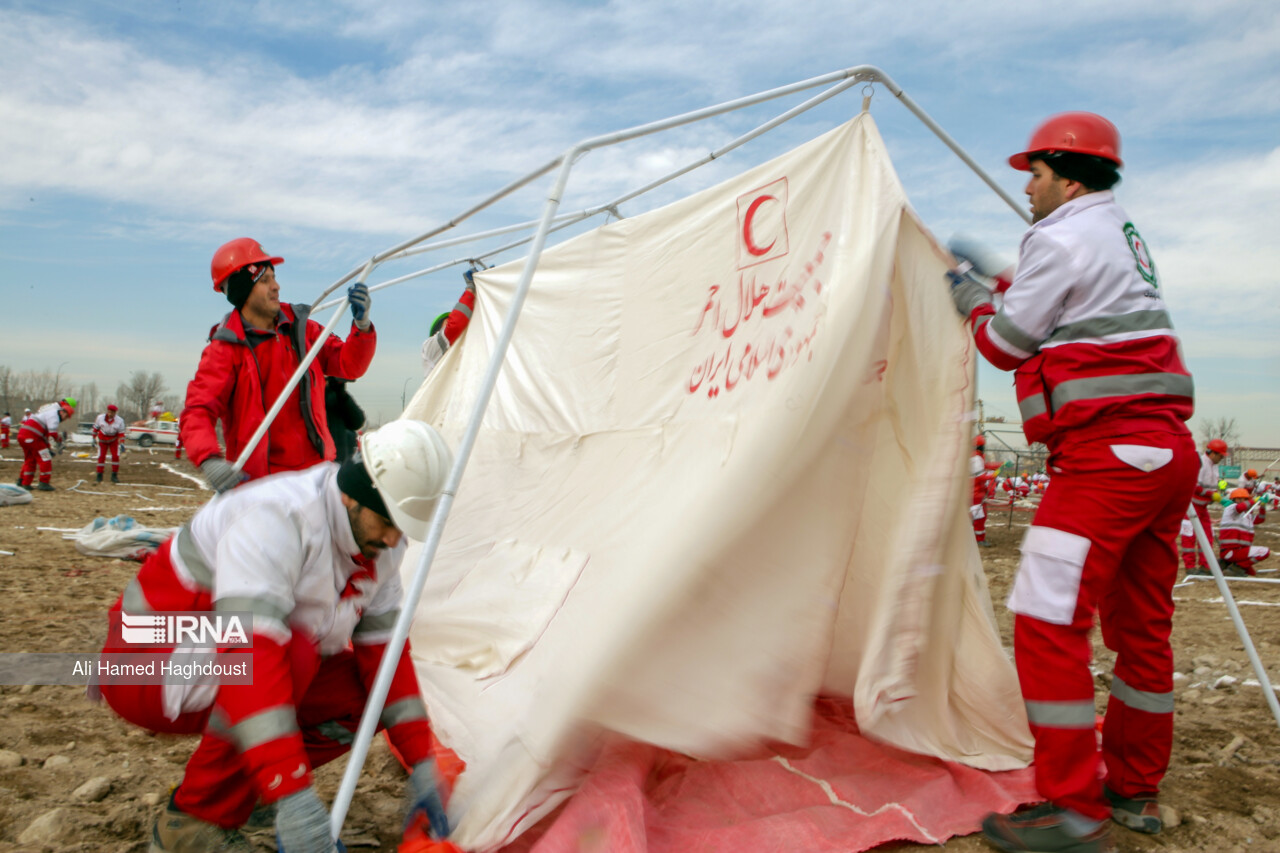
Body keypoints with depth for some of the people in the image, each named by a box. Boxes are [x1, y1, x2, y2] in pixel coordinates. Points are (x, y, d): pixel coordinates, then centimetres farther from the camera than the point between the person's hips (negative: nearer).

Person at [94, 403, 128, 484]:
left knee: (116, 456, -9)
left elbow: (121, 433, -12)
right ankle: (99, 476, 9)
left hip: (114, 440, 0)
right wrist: (94, 439, 4)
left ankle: (114, 476, 0)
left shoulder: (119, 420, -16)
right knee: (101, 457, -3)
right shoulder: (100, 418, -12)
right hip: (102, 440, 0)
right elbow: (96, 428, 1)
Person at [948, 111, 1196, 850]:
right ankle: (1135, 790, 26)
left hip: (1109, 452, -10)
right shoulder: (1123, 232, 21)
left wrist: (966, 289, 14)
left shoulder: (1059, 240, -8)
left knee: (1049, 621, -10)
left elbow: (1006, 346, -2)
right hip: (1166, 449, 10)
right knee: (1142, 624, 14)